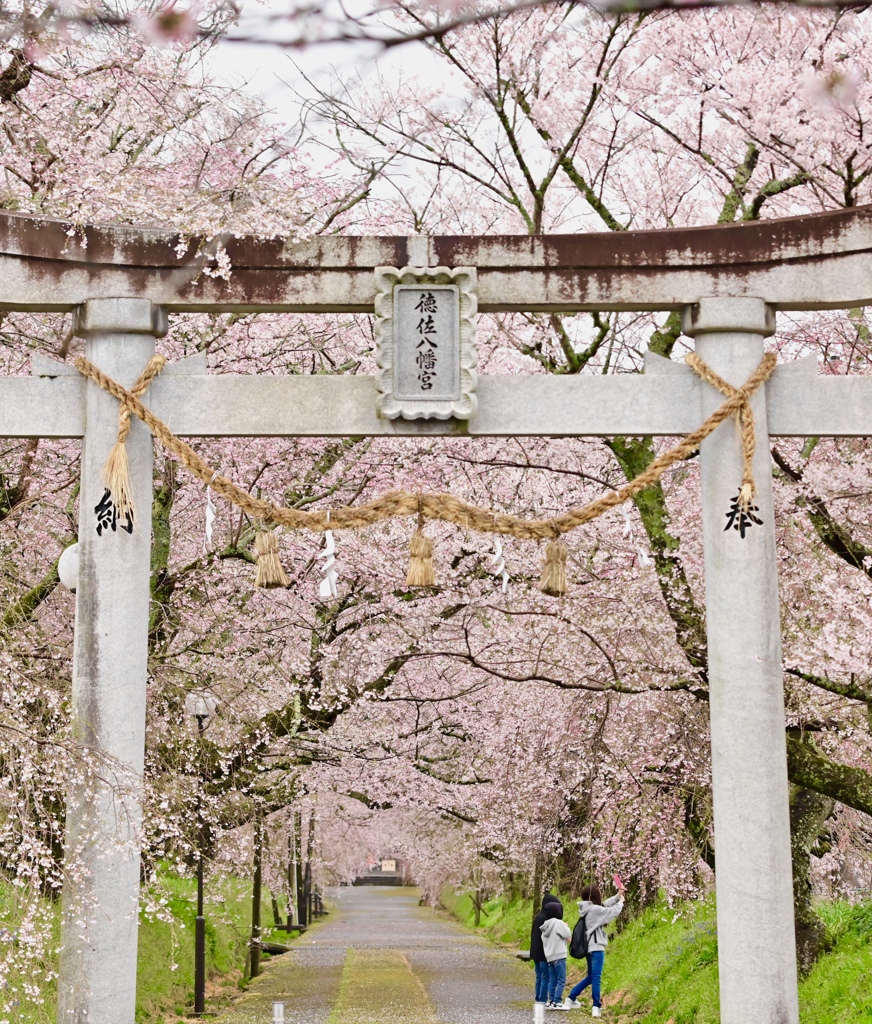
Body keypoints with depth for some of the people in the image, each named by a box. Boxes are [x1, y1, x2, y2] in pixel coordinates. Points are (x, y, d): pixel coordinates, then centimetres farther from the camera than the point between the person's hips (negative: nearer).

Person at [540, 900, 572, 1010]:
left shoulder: (546, 925, 12)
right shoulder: (558, 923, -12)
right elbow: (568, 935, -8)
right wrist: (566, 927, 12)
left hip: (549, 956, 8)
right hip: (559, 956, -8)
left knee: (552, 980, 11)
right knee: (561, 980, -5)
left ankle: (551, 1001, 11)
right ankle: (557, 1002, -9)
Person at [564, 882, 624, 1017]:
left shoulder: (588, 908, 11)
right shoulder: (594, 909, -16)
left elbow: (605, 905, 23)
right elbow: (613, 911, -11)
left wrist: (618, 895, 19)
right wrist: (621, 902, 8)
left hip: (590, 947, 9)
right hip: (596, 947, -9)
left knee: (591, 977, 19)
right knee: (596, 977, -8)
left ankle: (571, 999, 20)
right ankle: (596, 1007, -8)